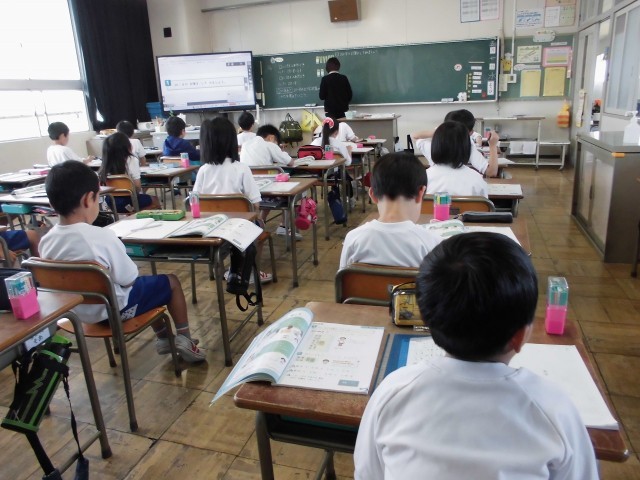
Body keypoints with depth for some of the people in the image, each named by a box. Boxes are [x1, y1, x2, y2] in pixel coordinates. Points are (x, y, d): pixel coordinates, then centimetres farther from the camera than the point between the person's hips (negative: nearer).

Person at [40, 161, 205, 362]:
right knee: (171, 281, 13)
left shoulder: (46, 241, -9)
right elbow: (129, 280, -20)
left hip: (79, 311, 7)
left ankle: (163, 338, 38)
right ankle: (184, 340, 19)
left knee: (148, 284, 29)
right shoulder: (102, 237, -29)